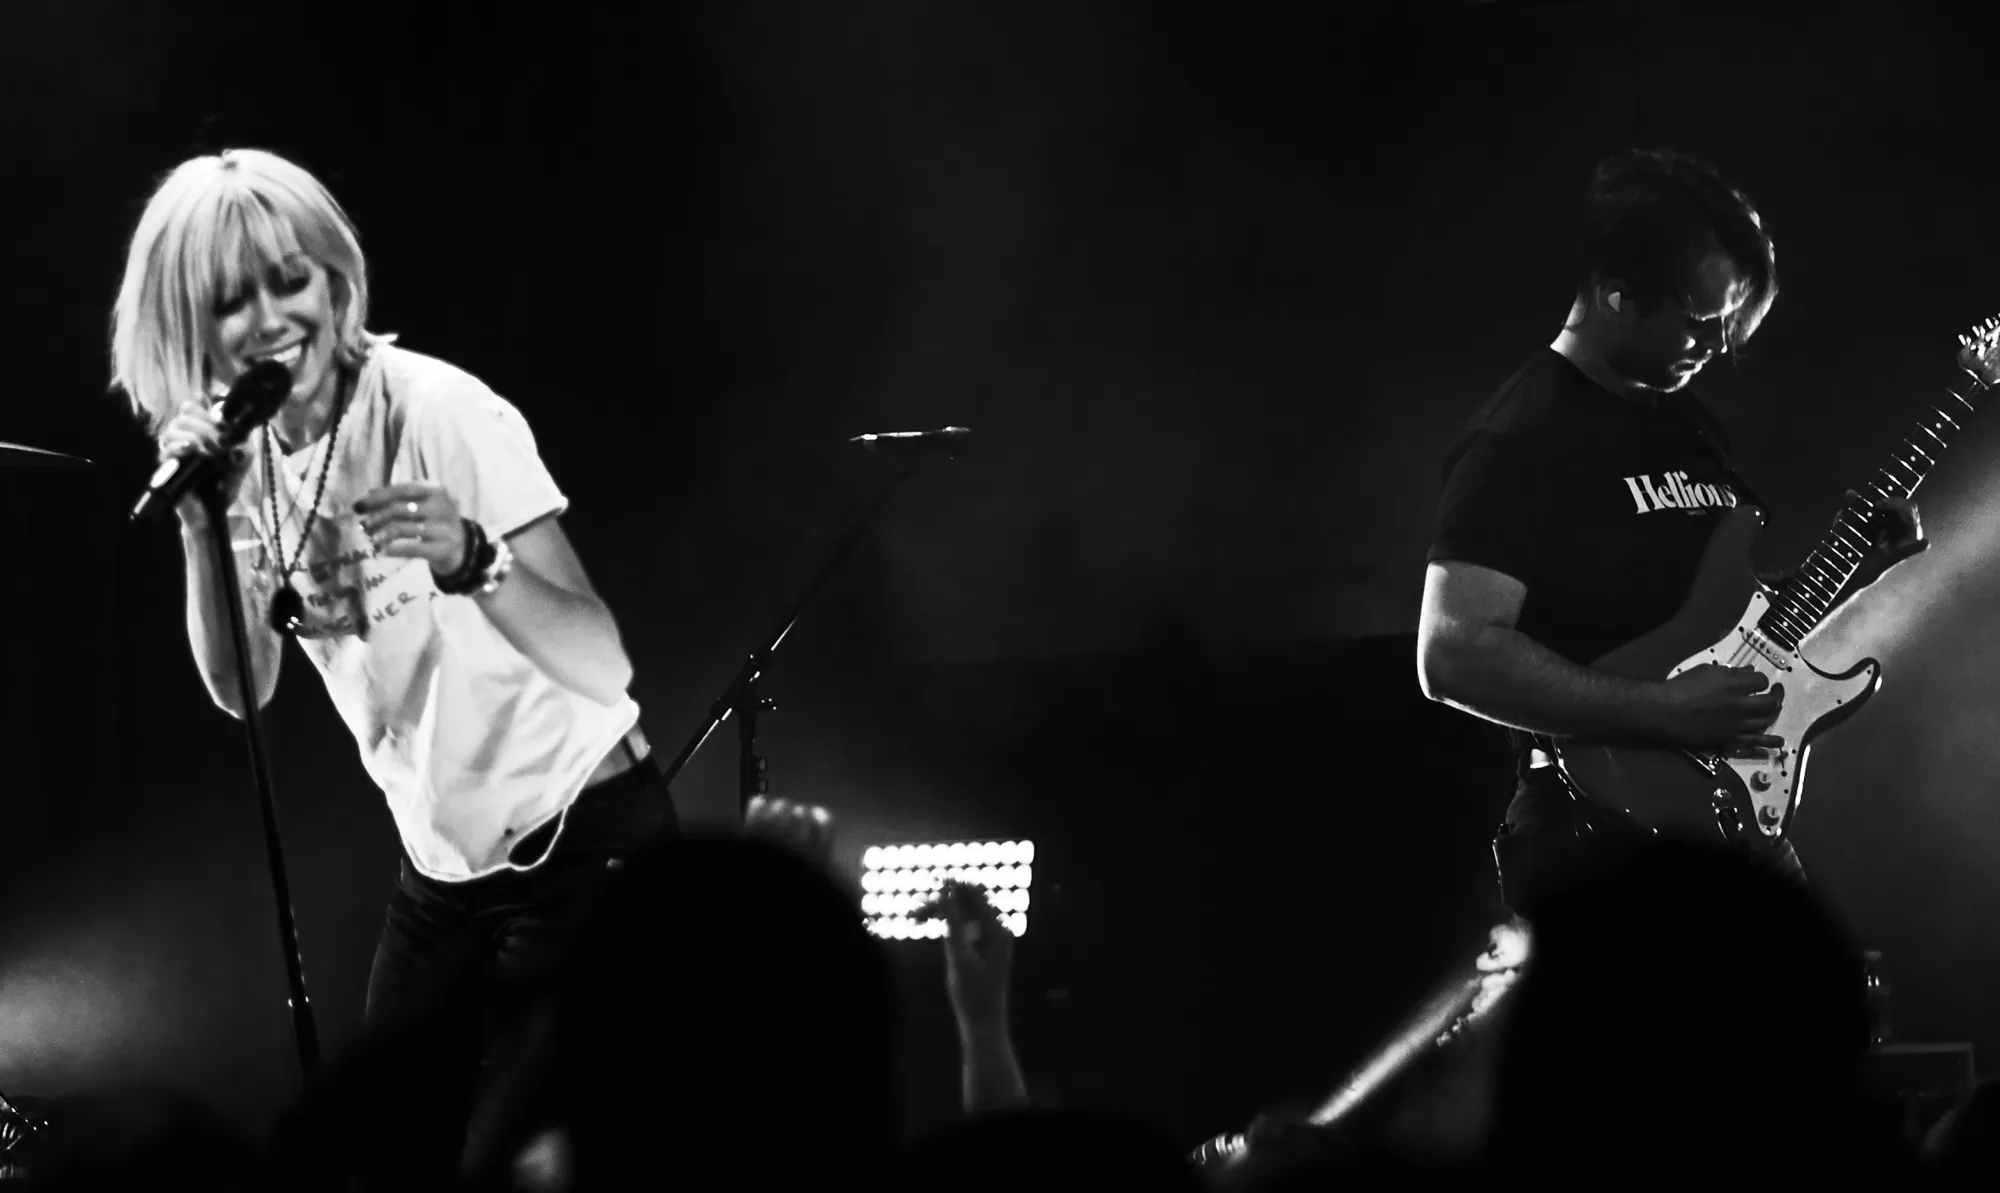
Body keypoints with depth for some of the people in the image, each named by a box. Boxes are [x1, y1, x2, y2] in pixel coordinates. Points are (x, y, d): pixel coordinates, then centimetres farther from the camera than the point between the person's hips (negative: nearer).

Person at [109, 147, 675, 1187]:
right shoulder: (247, 454, -1)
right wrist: (202, 528, -16)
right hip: (444, 868, 6)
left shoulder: (442, 414, -20)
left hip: (580, 846, -6)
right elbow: (240, 693, -2)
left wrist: (473, 561, -45)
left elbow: (602, 666, -27)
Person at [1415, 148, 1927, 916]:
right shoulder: (1522, 441, -13)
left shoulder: (1686, 420, 14)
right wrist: (1669, 713, -25)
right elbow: (1453, 656, -23)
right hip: (1602, 846, -8)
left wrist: (1858, 564, 7)